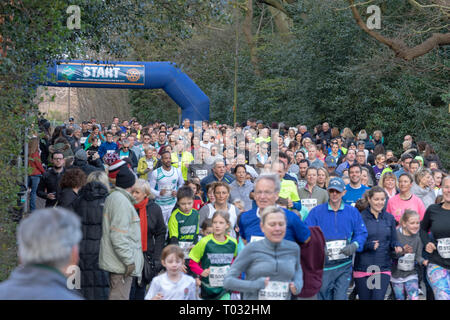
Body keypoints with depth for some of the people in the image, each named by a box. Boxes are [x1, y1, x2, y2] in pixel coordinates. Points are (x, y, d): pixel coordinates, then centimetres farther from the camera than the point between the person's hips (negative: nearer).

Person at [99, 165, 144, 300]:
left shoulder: (112, 197, 13)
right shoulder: (121, 201, -18)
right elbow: (118, 236, -23)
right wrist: (129, 261, -20)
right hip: (122, 263, -10)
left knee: (115, 293, 18)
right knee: (120, 297, -7)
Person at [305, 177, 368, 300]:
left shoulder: (353, 212, 8)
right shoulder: (316, 211, 2)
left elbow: (362, 233, 8)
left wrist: (354, 245, -13)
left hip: (344, 266, 0)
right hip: (323, 266, 0)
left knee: (340, 296, -7)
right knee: (323, 296, 7)